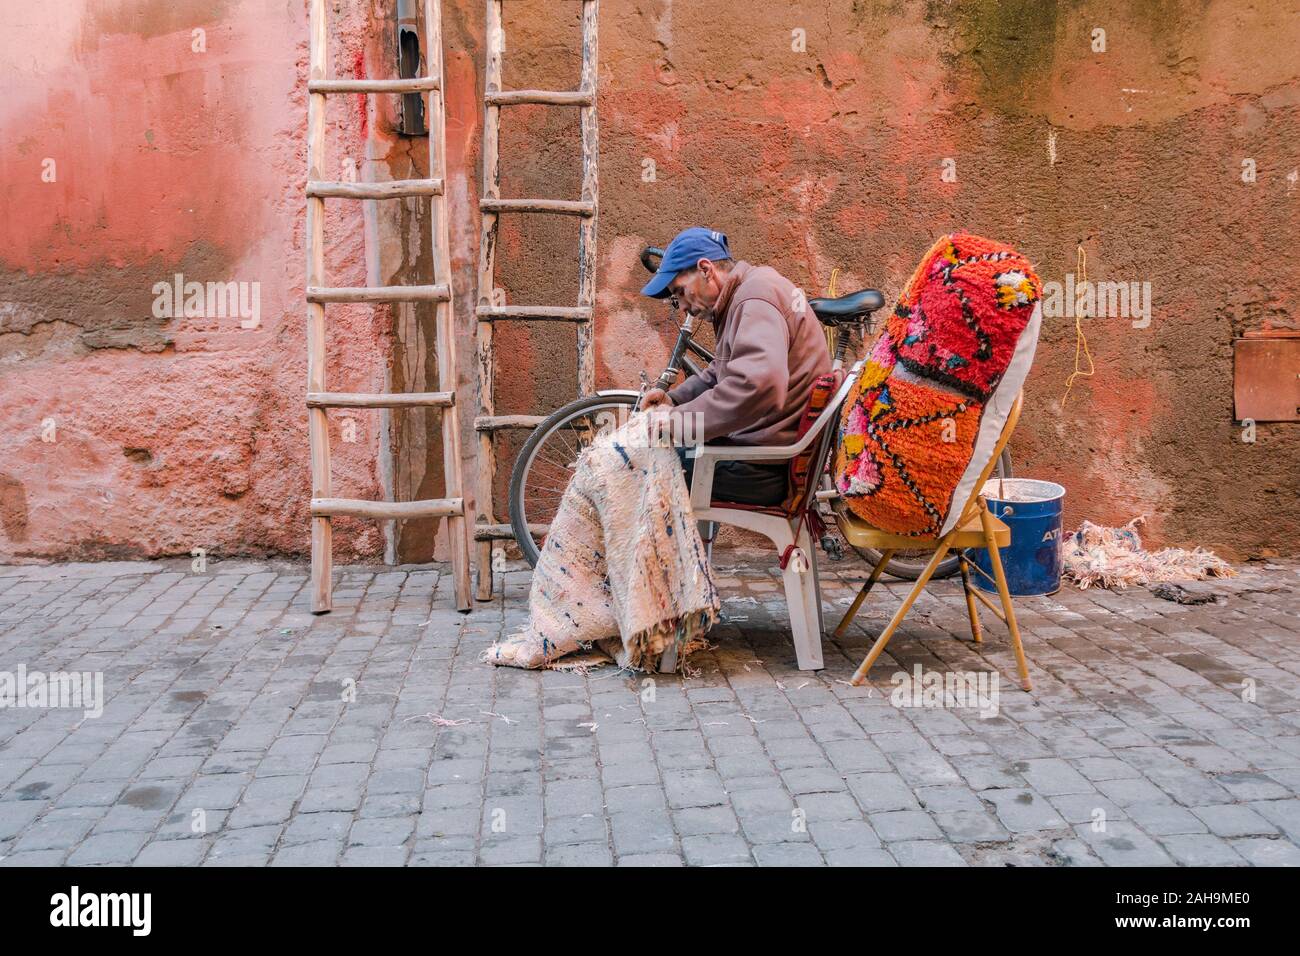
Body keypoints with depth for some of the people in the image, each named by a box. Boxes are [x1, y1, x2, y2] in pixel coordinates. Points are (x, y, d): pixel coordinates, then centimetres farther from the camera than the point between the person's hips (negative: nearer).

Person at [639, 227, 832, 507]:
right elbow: (721, 372, 23)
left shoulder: (755, 298, -20)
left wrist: (675, 420, -30)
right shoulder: (750, 290, 13)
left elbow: (759, 386, -37)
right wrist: (673, 398, 6)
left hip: (766, 469, -10)